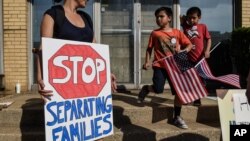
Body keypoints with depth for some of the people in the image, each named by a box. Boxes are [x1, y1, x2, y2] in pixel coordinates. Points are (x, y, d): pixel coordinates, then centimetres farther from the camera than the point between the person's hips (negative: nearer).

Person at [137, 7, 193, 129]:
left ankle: (177, 117, 17)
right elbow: (149, 48, 8)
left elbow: (189, 44, 7)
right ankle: (146, 89, 20)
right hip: (159, 65, -2)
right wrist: (147, 62, -3)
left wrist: (183, 51, -13)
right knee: (158, 89, -17)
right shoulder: (155, 33, 3)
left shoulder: (177, 33, 4)